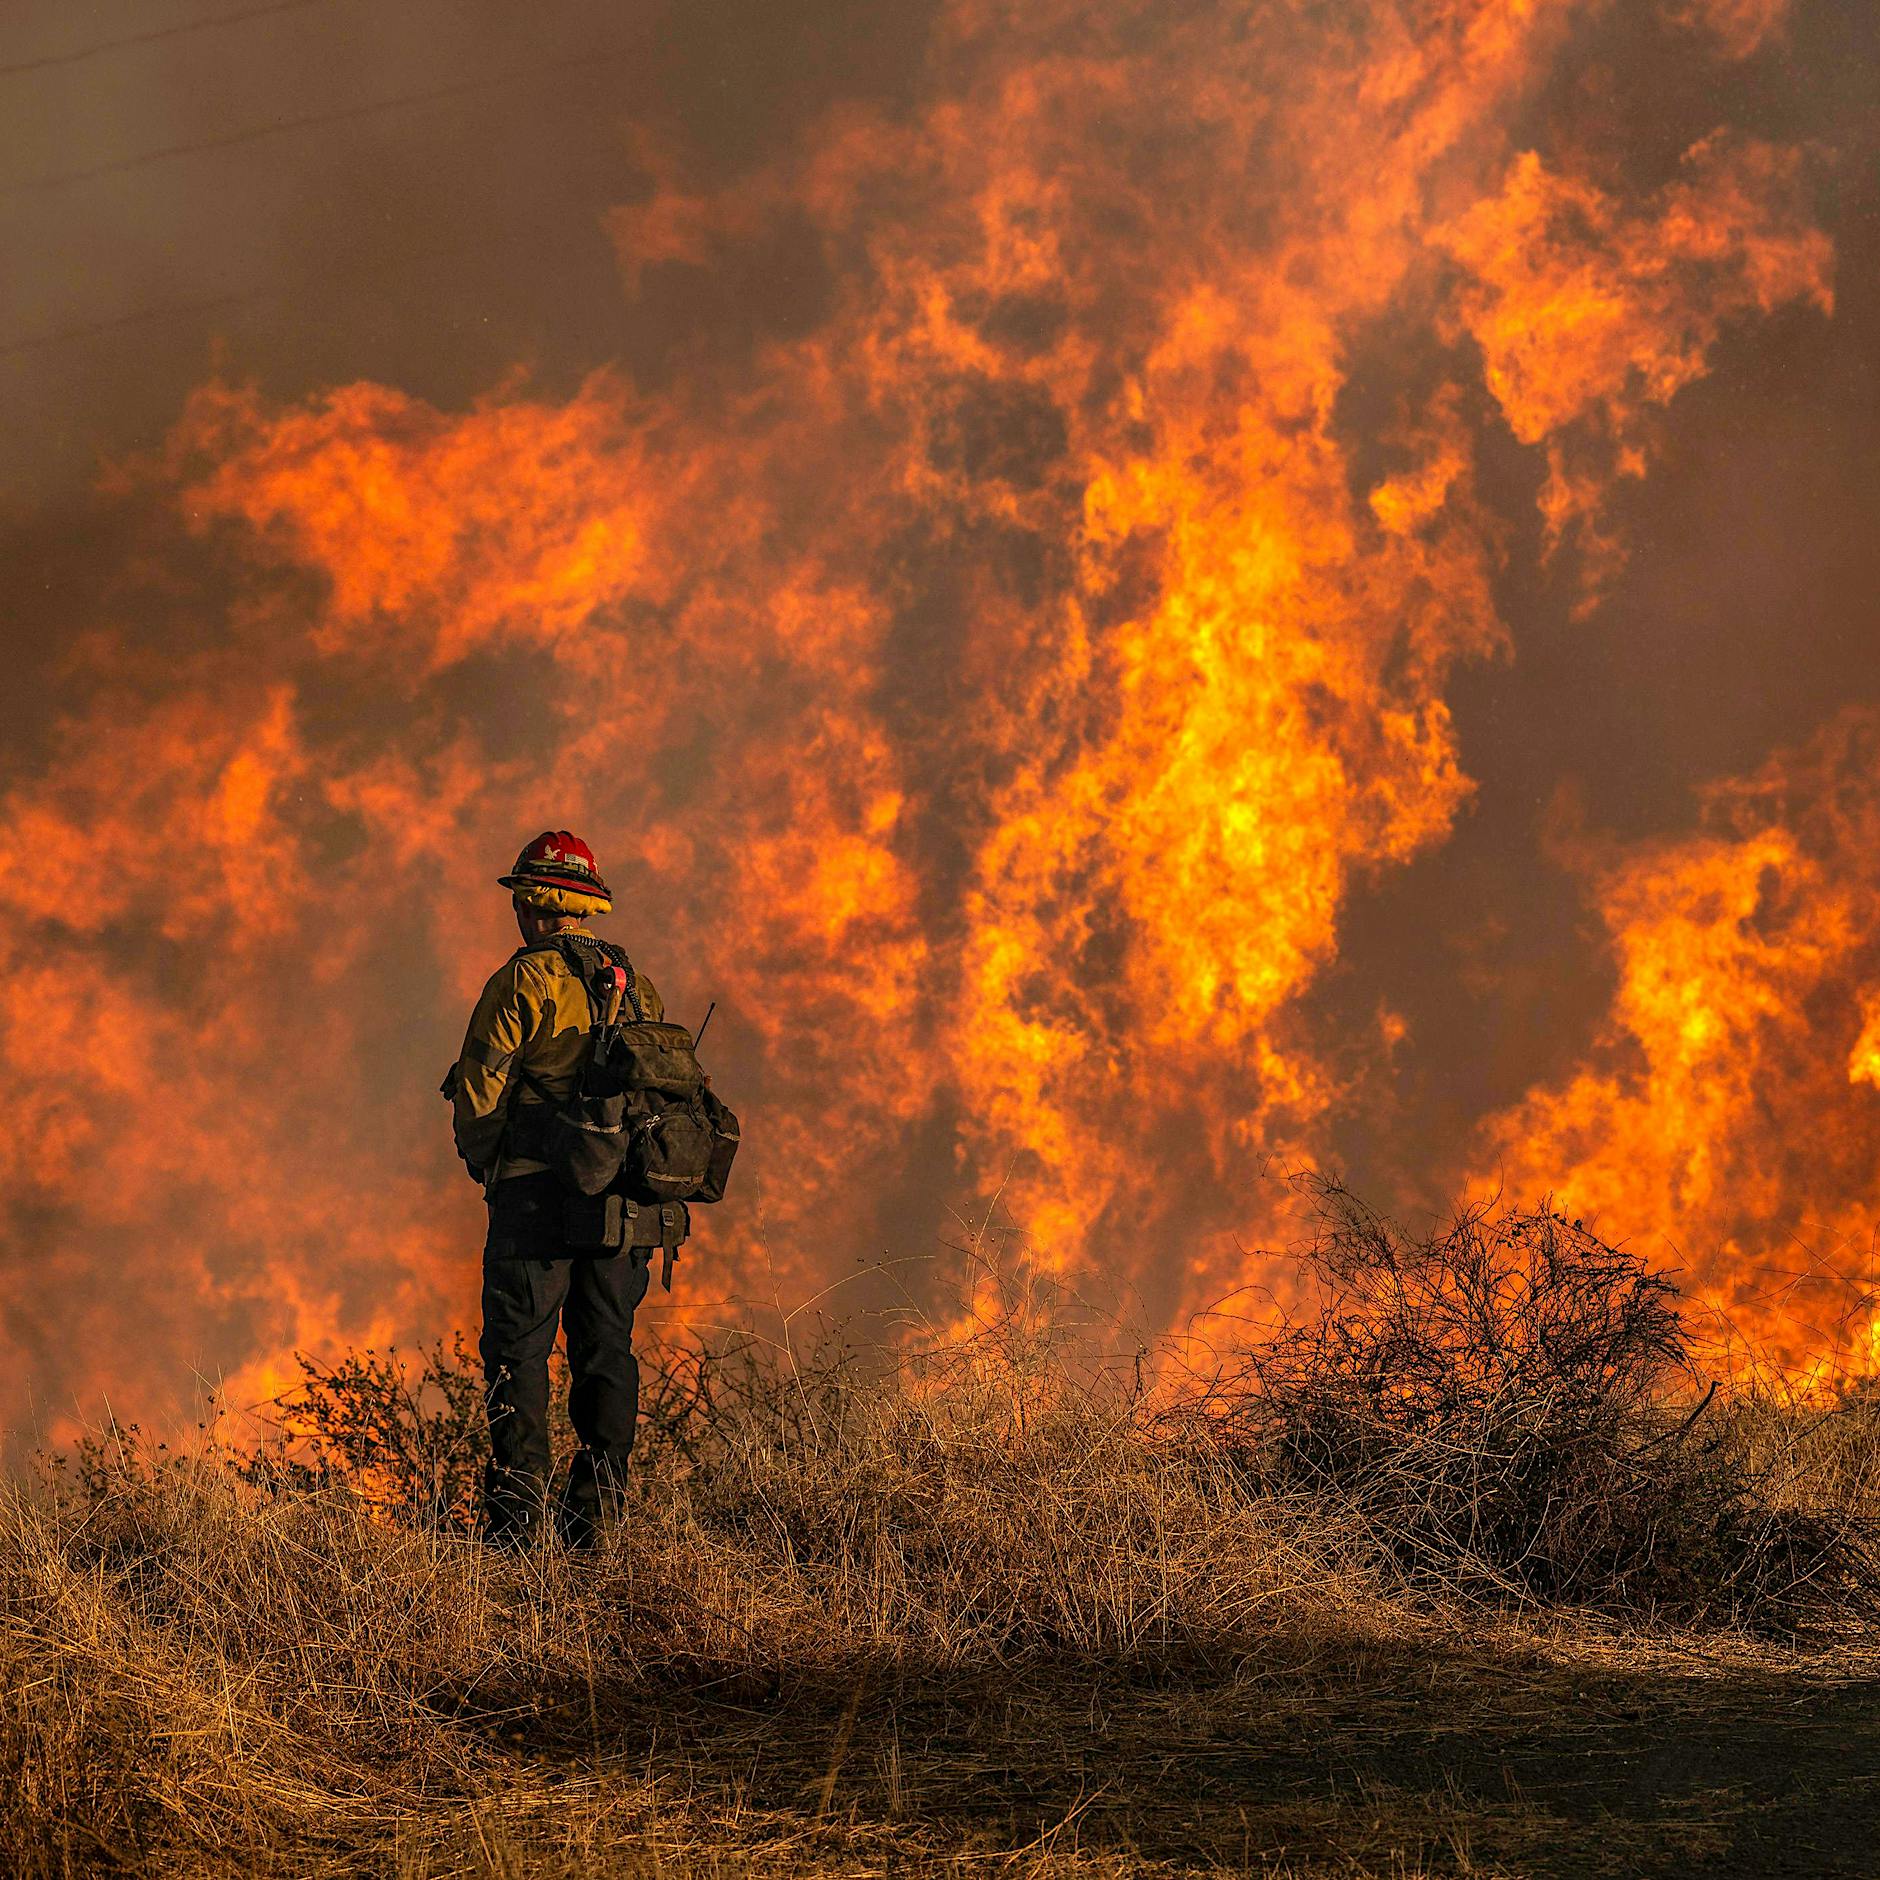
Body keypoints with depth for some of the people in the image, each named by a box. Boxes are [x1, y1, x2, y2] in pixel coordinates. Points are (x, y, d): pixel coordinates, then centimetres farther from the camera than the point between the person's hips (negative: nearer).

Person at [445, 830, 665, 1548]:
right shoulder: (639, 988, 12)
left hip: (537, 1191, -5)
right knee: (606, 1347, 10)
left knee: (518, 1349, -1)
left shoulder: (524, 982, -7)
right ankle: (594, 1504, 9)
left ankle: (517, 1509, -6)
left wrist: (482, 1162, 9)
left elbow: (480, 1091, -8)